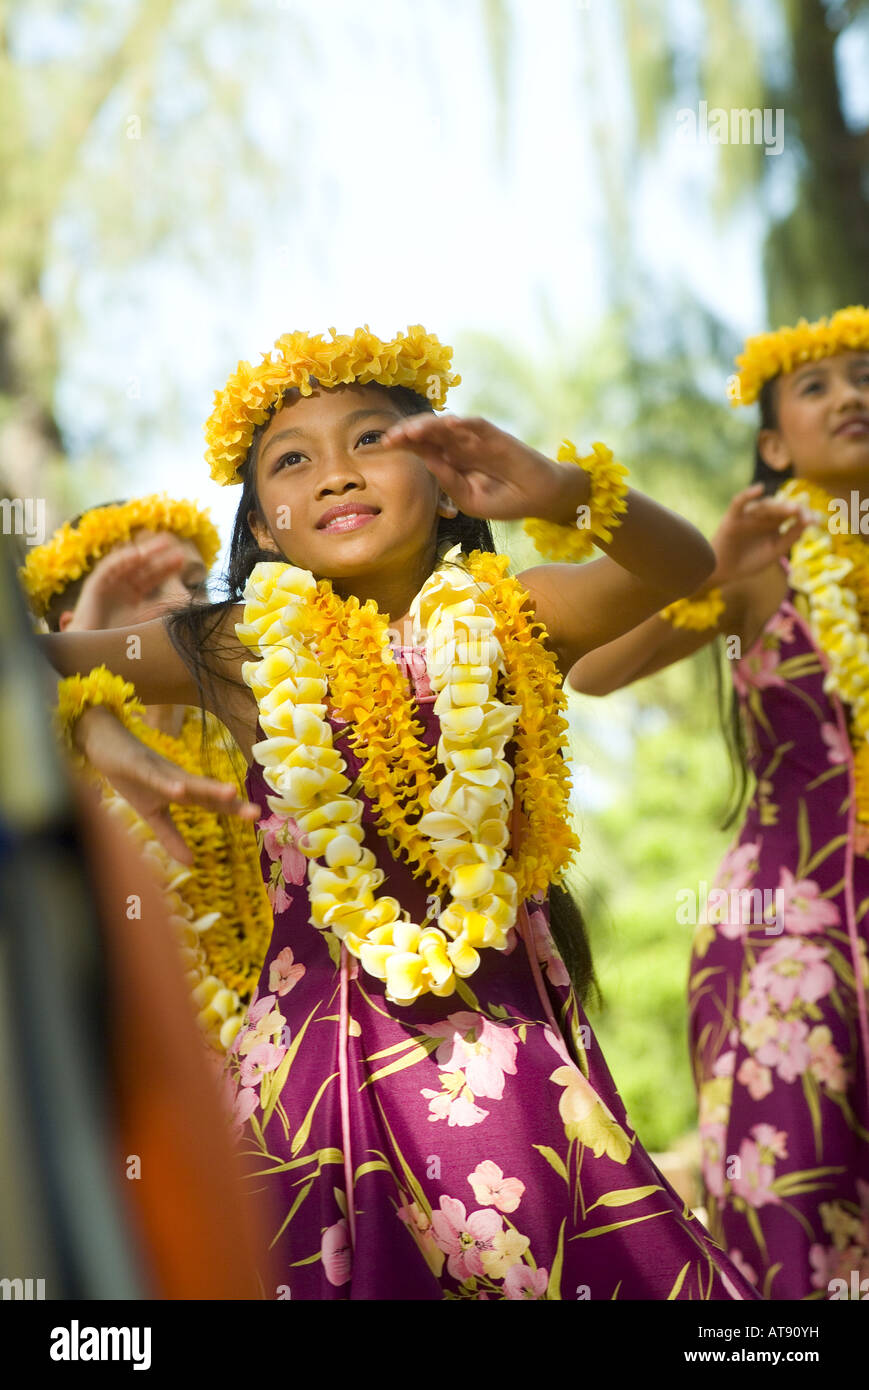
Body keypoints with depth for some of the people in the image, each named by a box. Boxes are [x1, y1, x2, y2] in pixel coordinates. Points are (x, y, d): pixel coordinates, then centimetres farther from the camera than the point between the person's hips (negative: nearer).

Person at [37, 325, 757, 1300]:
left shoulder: (501, 624, -2)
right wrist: (103, 741, -23)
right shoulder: (243, 650, 0)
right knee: (321, 1269, -1)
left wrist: (562, 490, -38)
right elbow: (36, 662, -2)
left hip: (504, 1029, 0)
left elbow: (682, 566, -18)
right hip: (318, 1034, 0)